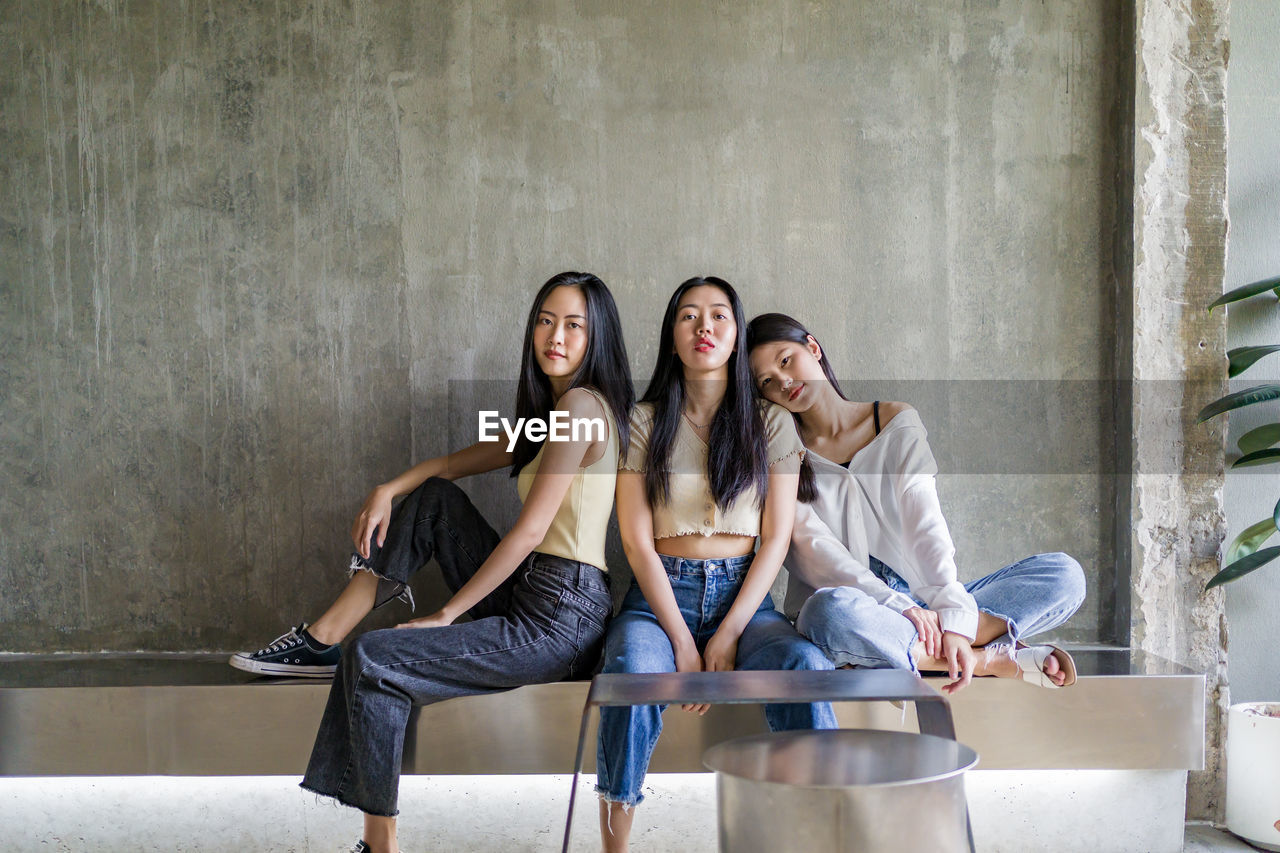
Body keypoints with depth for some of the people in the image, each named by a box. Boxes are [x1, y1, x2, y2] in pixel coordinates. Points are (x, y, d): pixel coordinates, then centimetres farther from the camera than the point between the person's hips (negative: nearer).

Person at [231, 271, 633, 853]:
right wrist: (389, 490, 2)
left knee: (373, 662, -14)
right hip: (529, 598, 9)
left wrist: (446, 613, -12)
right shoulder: (549, 411, 17)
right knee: (434, 497, 11)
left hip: (559, 621, -9)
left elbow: (529, 531, -18)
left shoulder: (582, 403, -14)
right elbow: (458, 462, 21)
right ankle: (324, 639, 8)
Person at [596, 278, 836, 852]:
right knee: (630, 671, -33)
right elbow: (637, 540, 0)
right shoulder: (644, 421, 6)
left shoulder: (771, 423, 9)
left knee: (806, 666, -30)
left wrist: (727, 636, -10)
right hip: (660, 595, -1)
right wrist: (682, 642, -11)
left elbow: (776, 538, 3)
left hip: (744, 595, 1)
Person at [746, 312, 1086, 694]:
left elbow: (925, 526, -5)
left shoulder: (898, 422, 8)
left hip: (918, 602, 3)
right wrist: (898, 605, -24)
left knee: (1063, 573, -12)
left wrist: (953, 619, -21)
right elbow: (811, 549, -10)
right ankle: (990, 659, -27)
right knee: (833, 611, -41)